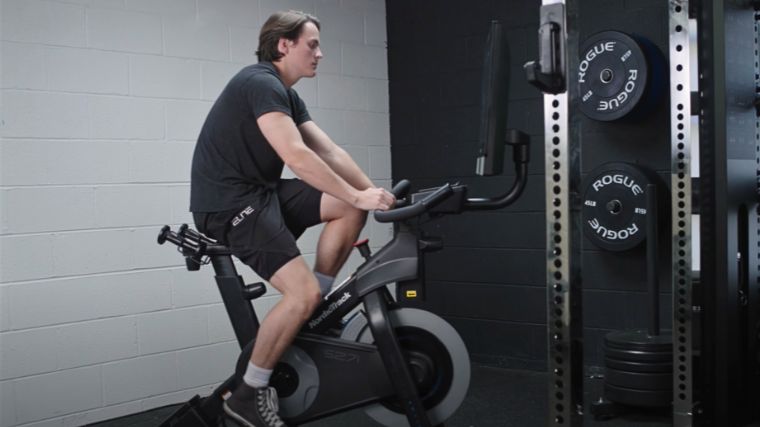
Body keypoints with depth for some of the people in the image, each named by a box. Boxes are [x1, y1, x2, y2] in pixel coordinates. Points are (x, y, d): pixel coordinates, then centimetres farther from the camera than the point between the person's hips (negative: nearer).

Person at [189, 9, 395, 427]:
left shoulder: (286, 96, 15)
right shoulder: (261, 83, -16)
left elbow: (330, 151, 10)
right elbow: (296, 156, -26)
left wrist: (373, 192, -1)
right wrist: (358, 196, -24)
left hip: (262, 193, 10)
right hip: (229, 203, -9)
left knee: (349, 208, -1)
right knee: (302, 292, -19)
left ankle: (318, 310, 9)